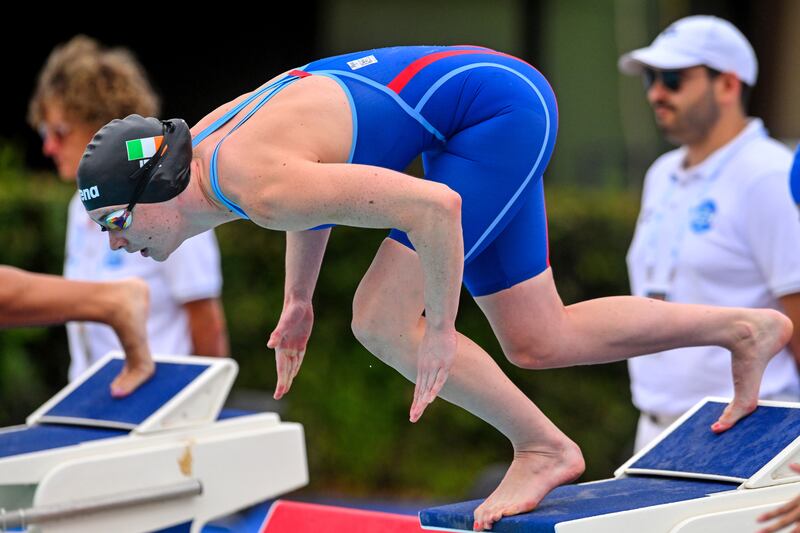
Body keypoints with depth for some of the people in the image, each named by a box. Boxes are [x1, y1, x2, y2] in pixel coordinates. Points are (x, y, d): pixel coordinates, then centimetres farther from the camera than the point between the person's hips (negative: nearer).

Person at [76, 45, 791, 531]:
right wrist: (298, 300, 21)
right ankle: (747, 329, 22)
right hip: (492, 100, 10)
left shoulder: (265, 190, -29)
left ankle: (543, 448, 0)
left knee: (382, 323, -15)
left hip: (501, 106, -10)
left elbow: (434, 206, -33)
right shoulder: (198, 144, 1)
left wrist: (441, 330, -23)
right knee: (538, 345, 13)